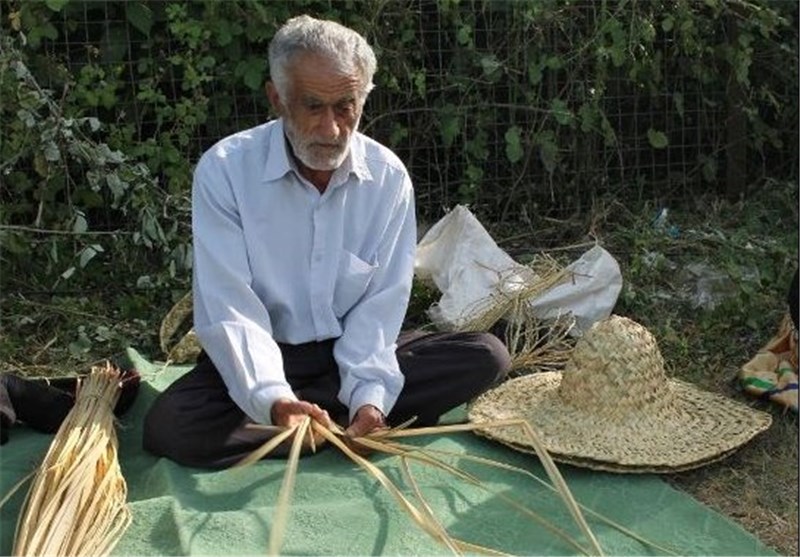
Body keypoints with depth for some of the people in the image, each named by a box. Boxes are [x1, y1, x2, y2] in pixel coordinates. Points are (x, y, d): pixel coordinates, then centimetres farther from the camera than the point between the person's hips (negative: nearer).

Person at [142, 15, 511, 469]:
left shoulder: (388, 176, -8)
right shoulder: (224, 169, -16)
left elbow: (382, 301, -9)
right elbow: (229, 309, -21)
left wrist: (369, 396, -26)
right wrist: (273, 400, -37)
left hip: (355, 350, 2)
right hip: (265, 356, -2)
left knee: (486, 356, -16)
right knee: (171, 426, -30)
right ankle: (342, 425, -17)